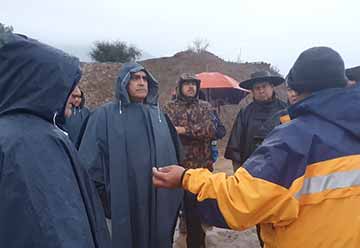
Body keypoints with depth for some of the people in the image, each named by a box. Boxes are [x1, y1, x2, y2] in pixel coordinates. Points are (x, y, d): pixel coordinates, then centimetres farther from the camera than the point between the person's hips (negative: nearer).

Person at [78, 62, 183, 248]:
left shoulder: (158, 114, 9)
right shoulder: (105, 115, -7)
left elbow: (172, 155, 14)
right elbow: (91, 163, -10)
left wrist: (173, 194, 12)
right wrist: (103, 201, -10)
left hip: (160, 203, 5)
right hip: (123, 205, -4)